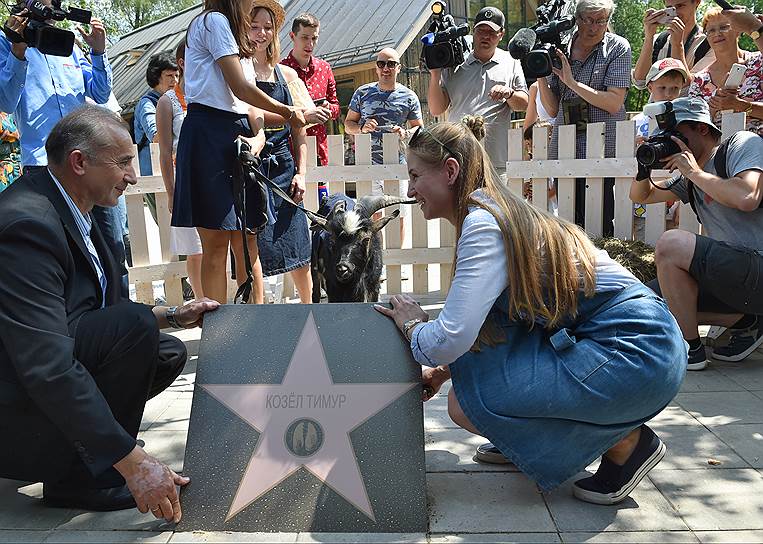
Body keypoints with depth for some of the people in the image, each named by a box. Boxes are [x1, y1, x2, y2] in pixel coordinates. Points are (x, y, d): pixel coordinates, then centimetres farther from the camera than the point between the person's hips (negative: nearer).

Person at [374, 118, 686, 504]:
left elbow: (450, 341, -23)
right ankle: (525, 442, 23)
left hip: (634, 356, -10)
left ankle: (625, 442, 1)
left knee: (467, 403, -12)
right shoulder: (494, 213, 12)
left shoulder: (483, 223, -17)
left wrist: (411, 325, -3)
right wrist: (442, 370, 14)